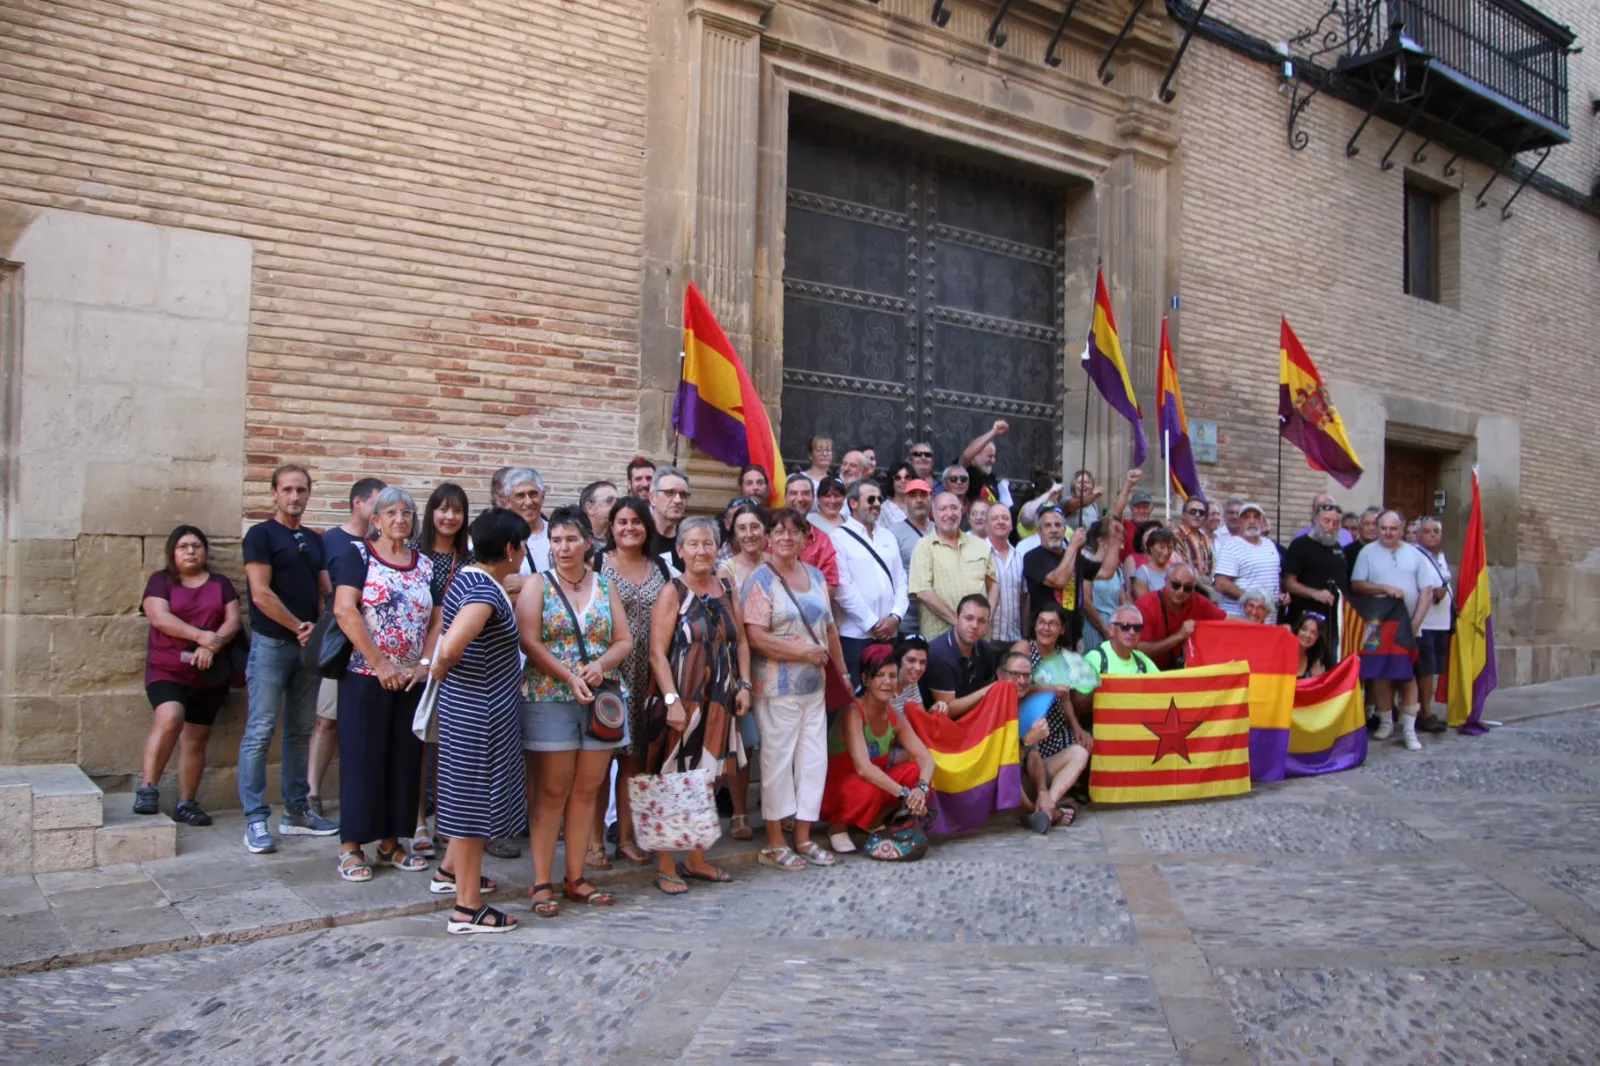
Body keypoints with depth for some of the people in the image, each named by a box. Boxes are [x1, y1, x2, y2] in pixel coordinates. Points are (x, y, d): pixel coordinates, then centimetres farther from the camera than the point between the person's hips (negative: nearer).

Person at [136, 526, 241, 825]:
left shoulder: (221, 584, 14)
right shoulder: (161, 581, 6)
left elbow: (233, 620, 4)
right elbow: (160, 618, -9)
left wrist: (212, 646, -15)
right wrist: (201, 636, -21)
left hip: (209, 674, 3)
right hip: (166, 669, -3)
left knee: (195, 739, 4)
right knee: (170, 717, -28)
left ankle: (186, 803, 11)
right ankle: (147, 788, -17)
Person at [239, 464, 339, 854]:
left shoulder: (313, 540, 14)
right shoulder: (261, 535, -4)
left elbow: (326, 590, 13)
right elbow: (262, 594, -13)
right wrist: (300, 627, -9)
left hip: (309, 645, 6)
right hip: (271, 643, -6)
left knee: (300, 732, 11)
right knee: (260, 732, -4)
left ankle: (296, 811, 19)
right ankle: (255, 819, 1)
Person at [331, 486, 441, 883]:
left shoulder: (425, 565, 11)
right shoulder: (358, 556, -3)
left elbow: (436, 619, 9)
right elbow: (344, 611, -14)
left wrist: (424, 664, -6)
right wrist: (380, 663, -16)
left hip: (411, 681, 5)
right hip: (365, 677, -5)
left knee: (404, 760, 9)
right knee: (362, 758, 1)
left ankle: (391, 842, 21)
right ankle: (351, 846, 11)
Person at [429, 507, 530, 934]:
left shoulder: (468, 577, 6)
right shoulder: (485, 593, -24)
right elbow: (450, 647, -36)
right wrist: (440, 669, -17)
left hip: (473, 704, 10)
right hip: (478, 709, -10)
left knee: (470, 790, 24)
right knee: (473, 796, -1)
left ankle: (451, 871, 42)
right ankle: (467, 908, 10)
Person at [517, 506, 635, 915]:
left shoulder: (605, 586, 11)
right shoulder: (537, 584, 2)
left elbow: (624, 640, 8)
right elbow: (530, 642, -9)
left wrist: (600, 665, -12)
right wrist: (569, 677, -19)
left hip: (600, 699, 3)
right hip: (548, 699, -3)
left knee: (586, 790, 7)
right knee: (550, 792, -1)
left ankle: (575, 878, 17)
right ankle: (542, 883, 6)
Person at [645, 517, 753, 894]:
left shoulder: (725, 589, 10)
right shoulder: (672, 593, -7)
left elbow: (740, 641, 15)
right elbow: (657, 653, -13)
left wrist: (743, 685, 5)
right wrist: (672, 700, -19)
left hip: (718, 702, 6)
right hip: (681, 701, -6)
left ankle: (696, 859, 25)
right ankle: (665, 867, 9)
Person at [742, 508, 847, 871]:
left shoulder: (815, 575, 12)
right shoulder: (761, 579, -8)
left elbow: (829, 628, 18)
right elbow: (756, 637, -17)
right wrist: (805, 652, -14)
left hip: (815, 685, 6)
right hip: (777, 687, -6)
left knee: (814, 758, 9)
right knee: (777, 760, 0)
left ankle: (803, 838, 21)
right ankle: (774, 844, 12)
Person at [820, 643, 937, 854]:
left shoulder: (895, 717, -4)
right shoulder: (853, 713, -25)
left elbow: (926, 757, -9)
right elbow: (863, 767, -35)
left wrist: (921, 788, -30)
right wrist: (904, 794, -38)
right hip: (834, 787, -6)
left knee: (915, 771, -17)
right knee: (868, 789, -37)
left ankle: (875, 822, 4)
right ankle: (837, 827, -6)